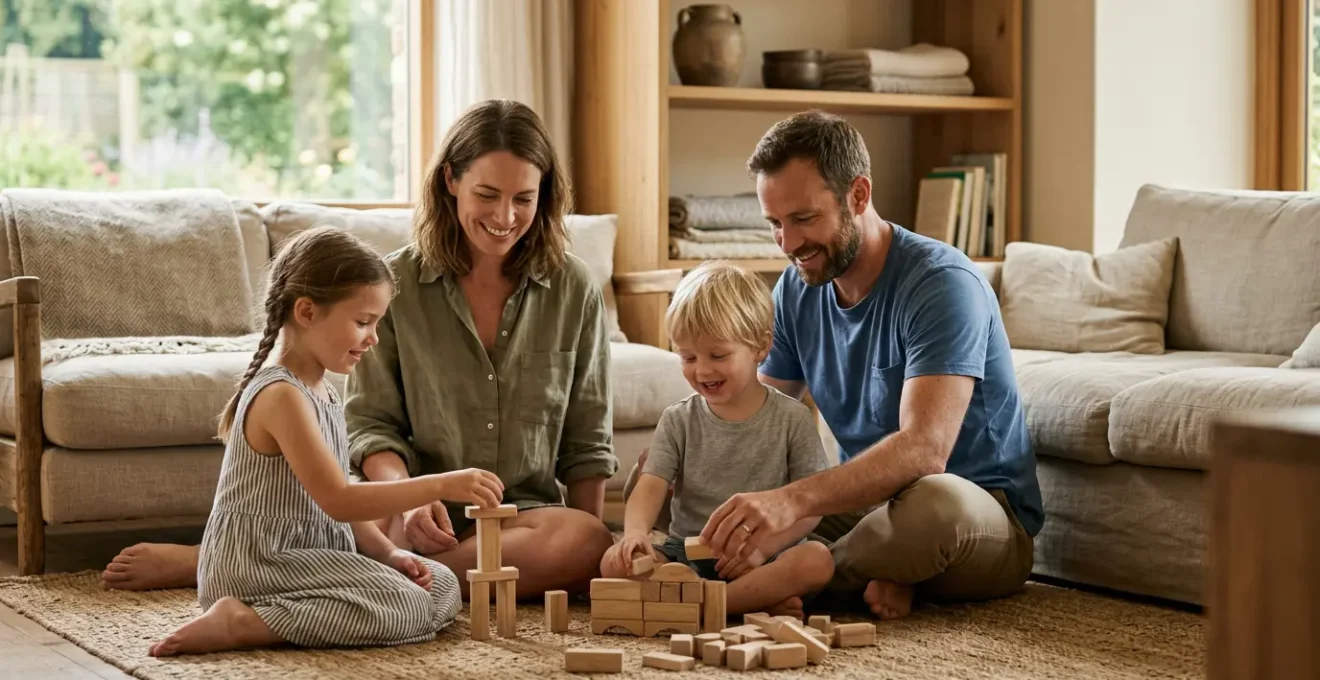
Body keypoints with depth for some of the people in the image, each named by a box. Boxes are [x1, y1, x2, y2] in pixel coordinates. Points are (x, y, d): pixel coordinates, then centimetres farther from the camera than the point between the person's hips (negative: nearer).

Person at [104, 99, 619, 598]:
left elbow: (586, 444, 9)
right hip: (417, 511, -2)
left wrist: (590, 546, -1)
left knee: (588, 544, -36)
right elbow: (371, 423, 0)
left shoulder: (575, 291, 4)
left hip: (527, 511, 2)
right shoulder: (395, 282, 0)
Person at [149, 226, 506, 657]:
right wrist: (441, 485, -24)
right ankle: (242, 624, -18)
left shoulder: (321, 392, 13)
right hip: (257, 566, -10)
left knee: (442, 586, 5)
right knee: (408, 609, -20)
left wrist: (387, 553, 2)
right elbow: (338, 500, -24)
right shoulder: (282, 395, -18)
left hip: (312, 555, 10)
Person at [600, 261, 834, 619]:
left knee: (817, 560, -32)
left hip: (765, 559, -2)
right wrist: (636, 532, -26)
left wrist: (761, 547, -18)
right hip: (688, 555, 2)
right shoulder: (678, 421, 7)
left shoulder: (792, 419, 1)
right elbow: (651, 486, -4)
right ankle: (762, 600, -29)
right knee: (615, 562, -25)